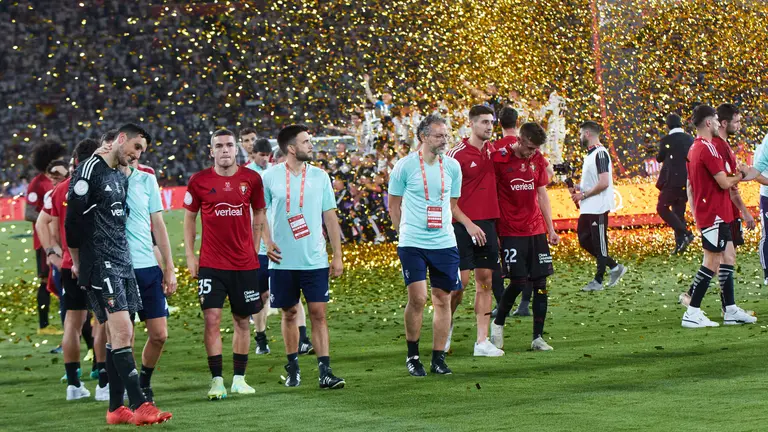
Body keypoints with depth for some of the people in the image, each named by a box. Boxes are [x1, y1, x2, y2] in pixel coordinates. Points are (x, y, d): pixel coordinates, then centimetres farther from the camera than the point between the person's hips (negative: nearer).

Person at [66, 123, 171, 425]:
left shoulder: (122, 179, 20)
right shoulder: (90, 171, -9)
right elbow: (73, 220, -10)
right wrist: (78, 263, -2)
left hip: (123, 264, 9)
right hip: (100, 265, -9)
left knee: (121, 336, 6)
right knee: (121, 331, -16)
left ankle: (116, 409, 9)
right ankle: (139, 406, -20)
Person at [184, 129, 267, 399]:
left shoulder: (251, 179, 1)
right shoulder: (199, 181, -2)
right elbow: (189, 218, 7)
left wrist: (255, 248, 7)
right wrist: (190, 256, 1)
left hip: (245, 263, 2)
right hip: (211, 263, -2)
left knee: (242, 321, 8)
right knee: (212, 319, -11)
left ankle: (239, 379, 19)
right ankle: (217, 381, -7)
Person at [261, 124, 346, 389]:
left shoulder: (319, 176, 4)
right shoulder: (270, 177, 0)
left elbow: (330, 217, 7)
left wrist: (337, 256, 4)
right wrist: (267, 242, -6)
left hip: (315, 260, 1)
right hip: (283, 261, -1)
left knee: (319, 313, -5)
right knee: (290, 313, 8)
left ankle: (325, 372, -6)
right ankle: (293, 368, 20)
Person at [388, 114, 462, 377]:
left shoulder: (452, 166, 6)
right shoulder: (405, 166, -4)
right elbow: (394, 205, 6)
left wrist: (442, 228, 15)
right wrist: (405, 233, 8)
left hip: (444, 243, 4)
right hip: (412, 244, -4)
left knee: (443, 299, 4)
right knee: (417, 298, -9)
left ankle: (438, 358, 12)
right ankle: (412, 356, 8)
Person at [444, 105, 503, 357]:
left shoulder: (493, 150, 10)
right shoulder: (456, 154, -8)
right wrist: (468, 224, -15)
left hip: (488, 223, 6)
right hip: (464, 225, -6)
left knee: (485, 281, 4)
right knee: (460, 281, -7)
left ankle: (482, 341, 4)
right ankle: (446, 327, 15)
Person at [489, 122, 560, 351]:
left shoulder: (538, 160, 8)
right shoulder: (499, 159, -8)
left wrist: (551, 229, 15)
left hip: (536, 230, 5)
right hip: (511, 232, -5)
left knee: (541, 283, 2)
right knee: (518, 281, -11)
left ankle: (538, 338, 8)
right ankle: (498, 324, 13)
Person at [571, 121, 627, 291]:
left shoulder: (600, 154, -16)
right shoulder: (590, 154, 15)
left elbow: (604, 183, -22)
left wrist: (583, 195, -15)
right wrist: (580, 188, 9)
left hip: (598, 208, -10)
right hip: (587, 208, 10)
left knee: (599, 244, -2)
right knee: (584, 240, 12)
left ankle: (598, 280, 5)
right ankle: (615, 267, 19)